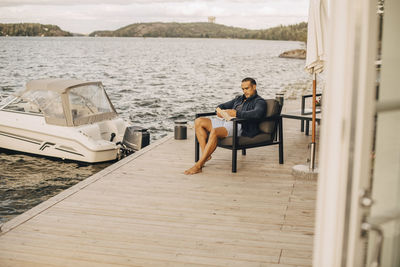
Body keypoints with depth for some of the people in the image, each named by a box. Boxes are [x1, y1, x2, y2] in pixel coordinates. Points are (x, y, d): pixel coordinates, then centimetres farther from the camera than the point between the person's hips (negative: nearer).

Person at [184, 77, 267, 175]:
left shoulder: (260, 102, 4)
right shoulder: (239, 99, 30)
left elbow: (257, 114, -19)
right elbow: (223, 106, 35)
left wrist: (236, 113, -23)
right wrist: (219, 110, 9)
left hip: (240, 127, -9)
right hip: (226, 121, 9)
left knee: (215, 131, -36)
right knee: (199, 121, -4)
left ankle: (198, 165, -34)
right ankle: (205, 155, -12)